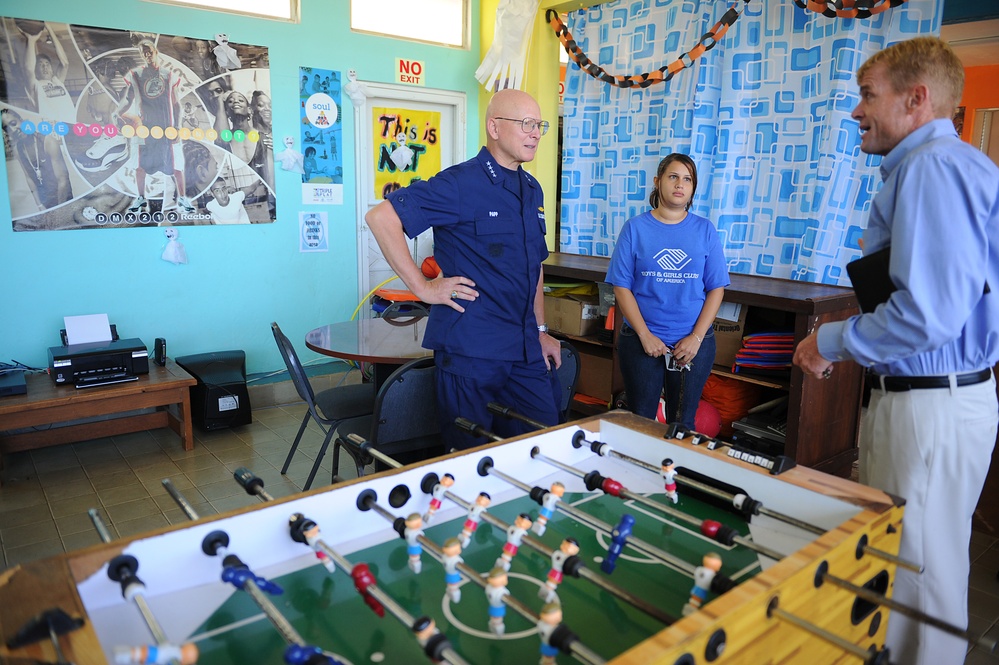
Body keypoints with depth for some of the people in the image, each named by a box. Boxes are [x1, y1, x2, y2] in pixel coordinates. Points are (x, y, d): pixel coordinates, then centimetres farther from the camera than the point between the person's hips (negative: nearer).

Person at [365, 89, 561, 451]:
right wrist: (423, 286, -16)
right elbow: (380, 217, -17)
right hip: (470, 350, -7)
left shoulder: (532, 190, 14)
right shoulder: (461, 183, -11)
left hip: (525, 352, 7)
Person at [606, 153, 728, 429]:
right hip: (641, 341, -1)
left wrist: (696, 337, -8)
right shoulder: (635, 227, -1)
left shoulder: (705, 230, 3)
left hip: (694, 343, 1)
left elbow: (716, 288, 2)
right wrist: (645, 335, -11)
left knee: (683, 423, 12)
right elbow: (622, 287, -4)